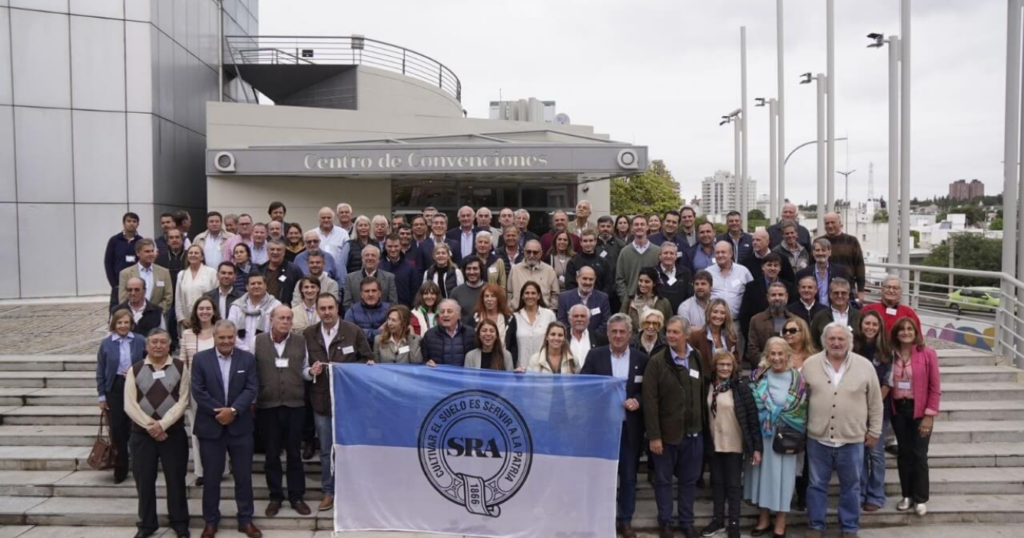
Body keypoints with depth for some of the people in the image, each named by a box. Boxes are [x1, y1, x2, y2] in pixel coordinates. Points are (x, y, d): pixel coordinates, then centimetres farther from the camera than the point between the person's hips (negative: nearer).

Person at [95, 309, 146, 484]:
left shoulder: (140, 341, -2)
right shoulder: (106, 343, 0)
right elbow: (100, 372, 3)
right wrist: (101, 396, 1)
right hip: (114, 389, 1)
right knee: (117, 429, 3)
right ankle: (120, 470, 17)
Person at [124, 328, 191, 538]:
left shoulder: (180, 367, 0)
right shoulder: (135, 370, 3)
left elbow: (183, 400, -7)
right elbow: (130, 404, -3)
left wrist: (162, 424, -16)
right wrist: (149, 426, -14)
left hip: (173, 432, -1)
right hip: (142, 433, 1)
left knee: (176, 479, 5)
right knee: (144, 480, 7)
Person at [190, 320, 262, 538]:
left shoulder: (247, 358, 2)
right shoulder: (200, 359, -1)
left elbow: (251, 389, -5)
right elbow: (198, 391, -7)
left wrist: (233, 410, -17)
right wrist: (218, 412, -14)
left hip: (240, 426, 1)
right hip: (210, 427, -1)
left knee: (243, 476, 7)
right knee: (211, 477, 9)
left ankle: (245, 519, 20)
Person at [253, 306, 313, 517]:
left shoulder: (300, 341, 3)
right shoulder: (258, 341, -2)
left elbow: (304, 370, 7)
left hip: (295, 404, 1)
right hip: (267, 405, 0)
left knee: (294, 452, 9)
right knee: (272, 453, 10)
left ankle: (296, 496, 20)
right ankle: (275, 497, 23)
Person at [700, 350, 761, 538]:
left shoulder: (741, 387, -10)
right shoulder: (709, 387, 0)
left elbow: (753, 417, -10)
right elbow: (704, 415, 7)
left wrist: (757, 446, -12)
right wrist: (704, 441, 6)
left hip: (735, 444, -4)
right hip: (714, 444, 4)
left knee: (733, 484, 5)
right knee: (717, 482, 13)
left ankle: (734, 523, 15)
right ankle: (718, 519, 26)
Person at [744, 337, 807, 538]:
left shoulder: (797, 379, -5)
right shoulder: (758, 376, 0)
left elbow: (801, 409, -5)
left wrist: (771, 412, -9)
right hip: (761, 434, 2)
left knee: (782, 475, 5)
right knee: (762, 473, 10)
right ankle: (763, 518, 25)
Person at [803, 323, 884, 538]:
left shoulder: (865, 366, -4)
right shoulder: (810, 365, -2)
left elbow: (875, 402, 3)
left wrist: (874, 431, 5)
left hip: (852, 439, 0)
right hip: (818, 438, 0)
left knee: (851, 486, 12)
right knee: (817, 484, 11)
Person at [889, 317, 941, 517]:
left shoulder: (927, 353, -8)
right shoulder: (891, 355, 2)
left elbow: (935, 387, -7)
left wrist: (929, 414, -10)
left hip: (919, 410, -3)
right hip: (898, 410, 3)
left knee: (919, 454, 2)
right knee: (904, 453, 10)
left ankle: (920, 499, 15)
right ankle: (907, 495, 21)